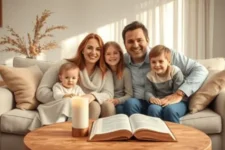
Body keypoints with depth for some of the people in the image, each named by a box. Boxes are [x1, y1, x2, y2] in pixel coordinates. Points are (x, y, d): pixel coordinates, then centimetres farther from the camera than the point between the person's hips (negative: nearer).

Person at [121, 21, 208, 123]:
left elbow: (201, 70, -11)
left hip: (172, 102, -2)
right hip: (144, 103, 3)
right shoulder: (123, 61, 0)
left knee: (169, 109, -36)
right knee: (130, 103, -30)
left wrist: (179, 94, -23)